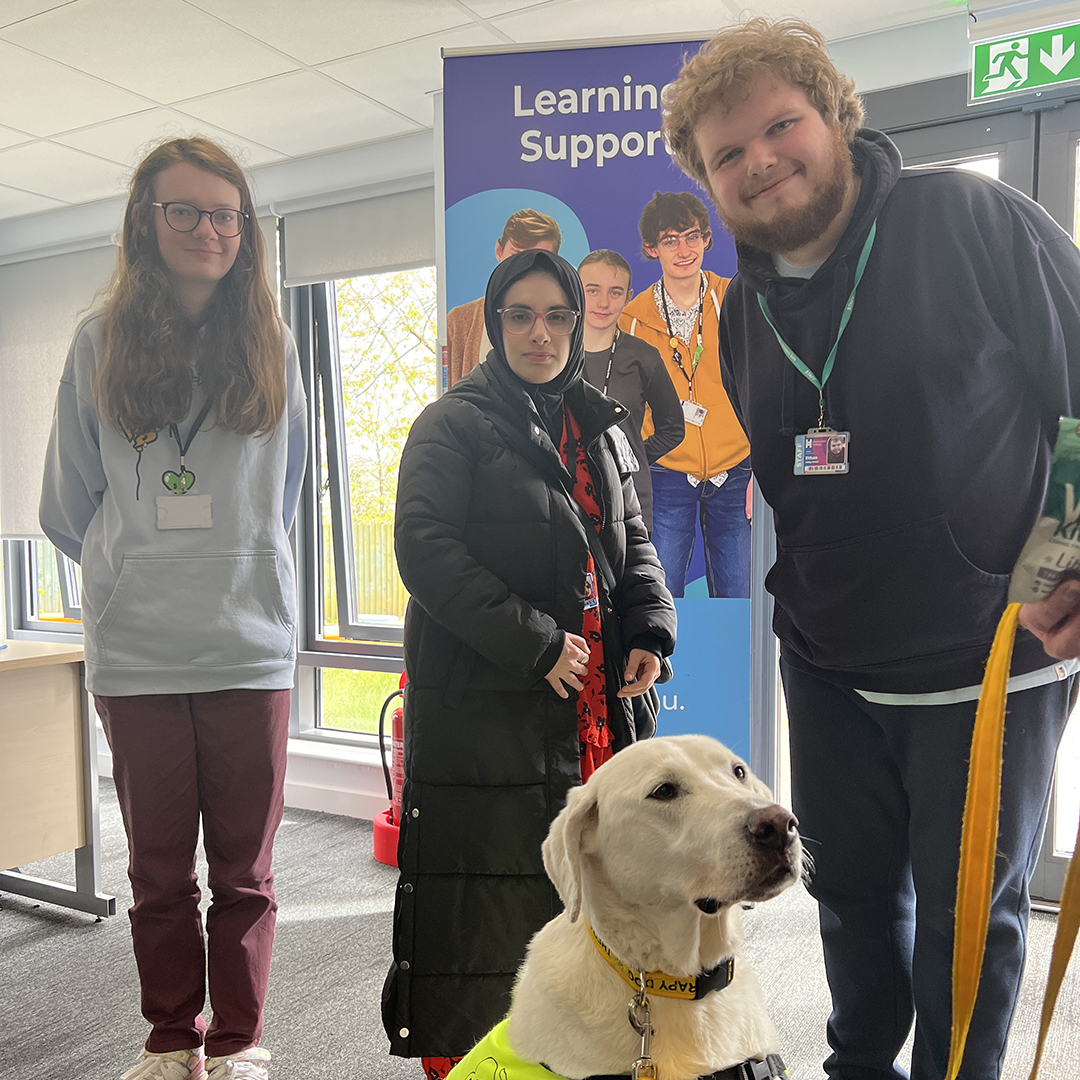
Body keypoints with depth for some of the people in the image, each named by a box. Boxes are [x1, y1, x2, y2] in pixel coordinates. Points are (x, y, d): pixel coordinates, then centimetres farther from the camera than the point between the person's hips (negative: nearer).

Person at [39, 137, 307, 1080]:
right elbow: (69, 505, 13)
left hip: (250, 642, 0)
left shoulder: (271, 346, 6)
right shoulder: (100, 345, 6)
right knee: (159, 871, 12)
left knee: (244, 870, 7)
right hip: (134, 651, 1)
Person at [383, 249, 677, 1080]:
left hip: (599, 699, 6)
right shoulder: (454, 424, -3)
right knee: (490, 881, 0)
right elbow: (425, 548, -13)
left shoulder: (601, 430, 18)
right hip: (486, 700, -6)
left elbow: (633, 542, 20)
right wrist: (534, 643, -18)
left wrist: (650, 630, 1)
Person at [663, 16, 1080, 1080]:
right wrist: (804, 606, 12)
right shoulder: (744, 314, 7)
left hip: (990, 659, -5)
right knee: (852, 892, 20)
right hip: (827, 671, 5)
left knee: (968, 910, 10)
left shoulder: (973, 218, -10)